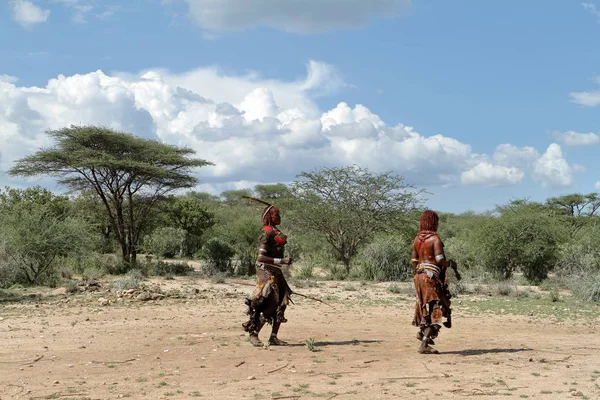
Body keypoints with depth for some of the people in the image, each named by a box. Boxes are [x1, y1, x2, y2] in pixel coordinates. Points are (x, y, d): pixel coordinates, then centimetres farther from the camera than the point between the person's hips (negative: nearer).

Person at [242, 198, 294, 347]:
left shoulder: (276, 232, 14)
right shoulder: (267, 234, -15)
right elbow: (260, 257, -22)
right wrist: (281, 261, -26)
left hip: (276, 272, 9)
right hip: (266, 271, -9)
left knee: (282, 303, 7)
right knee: (272, 303, -14)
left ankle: (273, 337, 11)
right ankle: (253, 333, -5)